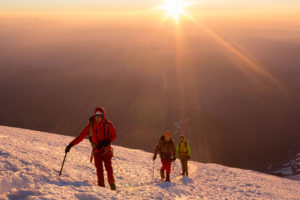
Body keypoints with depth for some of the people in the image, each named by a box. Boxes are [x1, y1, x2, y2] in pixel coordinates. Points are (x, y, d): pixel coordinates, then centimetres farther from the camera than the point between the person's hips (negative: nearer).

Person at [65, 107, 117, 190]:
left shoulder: (108, 125, -4)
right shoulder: (91, 126, -3)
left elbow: (114, 135, 4)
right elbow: (81, 136, -4)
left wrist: (107, 142, -14)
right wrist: (71, 144, -10)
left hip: (106, 150, -1)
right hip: (97, 150, 1)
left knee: (108, 167, -8)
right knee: (99, 168, -9)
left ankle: (112, 183, 11)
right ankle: (101, 185, 0)